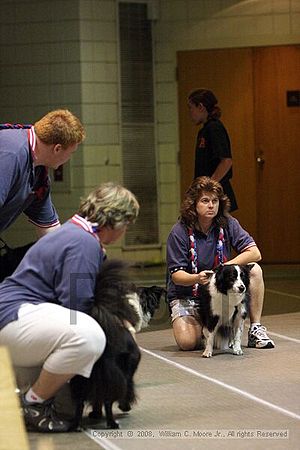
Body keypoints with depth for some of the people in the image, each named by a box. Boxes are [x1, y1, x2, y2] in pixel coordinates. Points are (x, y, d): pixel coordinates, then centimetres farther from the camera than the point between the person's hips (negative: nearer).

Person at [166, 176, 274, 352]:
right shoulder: (180, 232, -14)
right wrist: (197, 278, -37)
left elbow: (255, 253, -13)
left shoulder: (227, 224, -6)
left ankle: (256, 329, -10)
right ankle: (203, 325, 11)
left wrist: (226, 267, -26)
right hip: (187, 295, -3)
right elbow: (176, 274, -16)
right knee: (187, 341, -26)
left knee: (254, 270, -20)